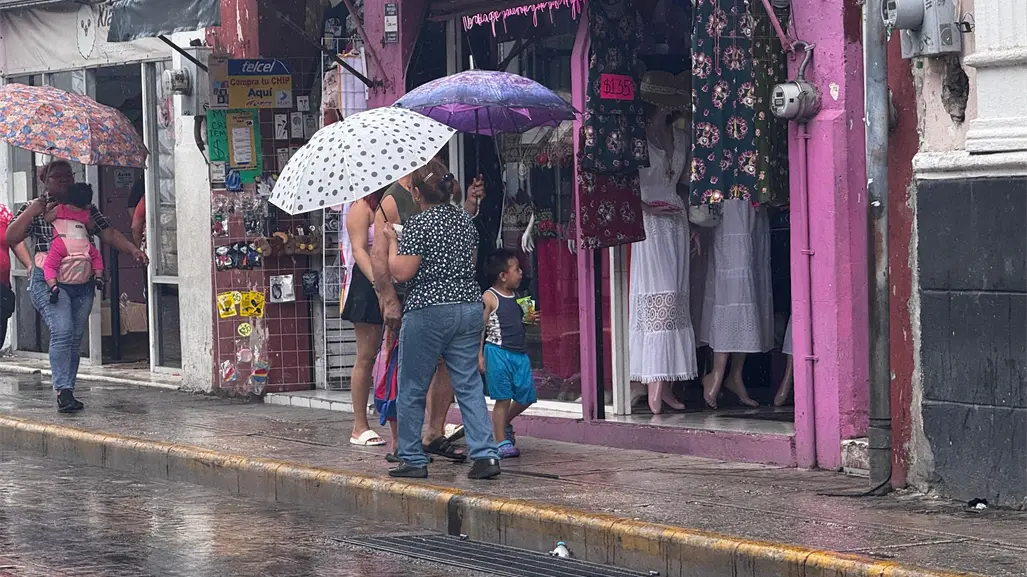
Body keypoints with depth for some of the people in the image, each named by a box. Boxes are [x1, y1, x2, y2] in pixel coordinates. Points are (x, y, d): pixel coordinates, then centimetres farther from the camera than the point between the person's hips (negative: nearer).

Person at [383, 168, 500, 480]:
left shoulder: (418, 224, -11)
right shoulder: (465, 220, 9)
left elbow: (401, 272, -14)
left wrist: (392, 240, 0)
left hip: (428, 311, -6)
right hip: (469, 306, 6)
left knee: (412, 390, 6)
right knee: (469, 385, 5)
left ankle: (413, 460, 11)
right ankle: (486, 454, -6)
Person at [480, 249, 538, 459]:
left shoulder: (516, 297, 13)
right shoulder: (489, 298, -8)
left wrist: (528, 319, 7)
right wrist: (479, 355, -16)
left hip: (519, 354, 7)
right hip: (498, 353, -7)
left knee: (526, 396, 9)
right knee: (503, 399, -3)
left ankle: (505, 423, 34)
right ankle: (502, 443, 4)